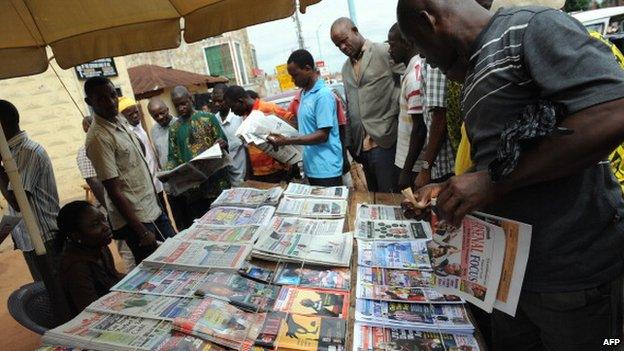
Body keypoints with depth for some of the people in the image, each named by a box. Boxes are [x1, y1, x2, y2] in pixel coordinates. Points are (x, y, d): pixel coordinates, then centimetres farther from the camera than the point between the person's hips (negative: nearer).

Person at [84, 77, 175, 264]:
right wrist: (141, 232, -20)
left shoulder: (120, 119, 8)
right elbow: (114, 191, -20)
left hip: (153, 207, 8)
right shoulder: (98, 138, -19)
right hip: (135, 218, -8)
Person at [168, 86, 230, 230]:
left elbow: (223, 142, 2)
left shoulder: (208, 118, 2)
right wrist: (168, 171, -10)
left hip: (215, 181, -2)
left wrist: (222, 144, -22)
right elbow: (173, 156, 10)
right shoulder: (174, 128, 10)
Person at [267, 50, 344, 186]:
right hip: (311, 167, 8)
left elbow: (322, 135, -19)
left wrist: (287, 141, -20)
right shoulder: (304, 93, 12)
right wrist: (282, 134, 5)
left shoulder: (323, 95, -15)